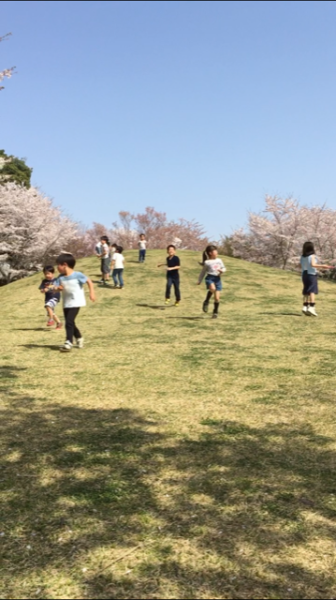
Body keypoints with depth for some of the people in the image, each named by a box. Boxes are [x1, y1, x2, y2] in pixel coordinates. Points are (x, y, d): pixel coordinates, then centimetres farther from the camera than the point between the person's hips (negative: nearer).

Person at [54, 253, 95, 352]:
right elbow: (56, 288, 1)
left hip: (76, 302, -7)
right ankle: (79, 338, 36)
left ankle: (69, 343, -13)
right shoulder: (61, 277, 3)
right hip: (66, 303, 7)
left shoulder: (77, 275, -13)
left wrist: (92, 293, -13)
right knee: (70, 323, 14)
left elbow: (89, 281, -6)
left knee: (69, 322, -16)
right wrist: (58, 288, -22)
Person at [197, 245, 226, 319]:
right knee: (212, 288, -37)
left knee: (217, 297, -1)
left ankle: (215, 312, 15)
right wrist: (199, 281, 13)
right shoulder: (207, 262, 2)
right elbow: (203, 272, 11)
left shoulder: (219, 260, 11)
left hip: (217, 279, 4)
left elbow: (224, 268, 19)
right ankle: (206, 302, -13)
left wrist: (222, 270, -5)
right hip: (210, 278, -4)